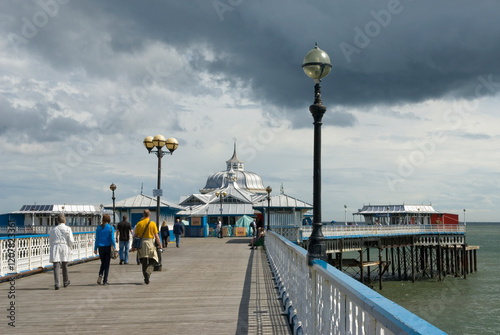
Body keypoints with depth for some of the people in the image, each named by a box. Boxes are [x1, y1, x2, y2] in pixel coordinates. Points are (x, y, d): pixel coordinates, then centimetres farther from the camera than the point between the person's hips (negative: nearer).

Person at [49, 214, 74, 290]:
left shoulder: (53, 229, 6)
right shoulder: (68, 229, -1)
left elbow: (50, 240, 12)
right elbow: (71, 240, -6)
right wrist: (70, 248, 10)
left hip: (55, 248, 0)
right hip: (64, 247, 0)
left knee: (56, 267, -3)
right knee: (64, 266, 15)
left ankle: (56, 284, -15)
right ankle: (65, 282, 31)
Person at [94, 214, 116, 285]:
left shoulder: (99, 227, 1)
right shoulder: (111, 228, -7)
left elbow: (97, 239, 3)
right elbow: (112, 239, -9)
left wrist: (95, 248, 8)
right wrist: (114, 248, -3)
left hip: (101, 247, 2)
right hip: (108, 247, -2)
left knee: (103, 263, 18)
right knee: (107, 264, 6)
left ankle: (100, 274, -8)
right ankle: (105, 281, 5)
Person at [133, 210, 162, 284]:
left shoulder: (139, 223, 3)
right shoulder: (152, 223, -4)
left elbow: (135, 235, 4)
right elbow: (156, 236, -5)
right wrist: (160, 245, 0)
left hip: (141, 244, 3)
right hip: (150, 244, -3)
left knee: (144, 262, 13)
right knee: (152, 261, 5)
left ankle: (146, 278, 14)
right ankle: (148, 272, -21)